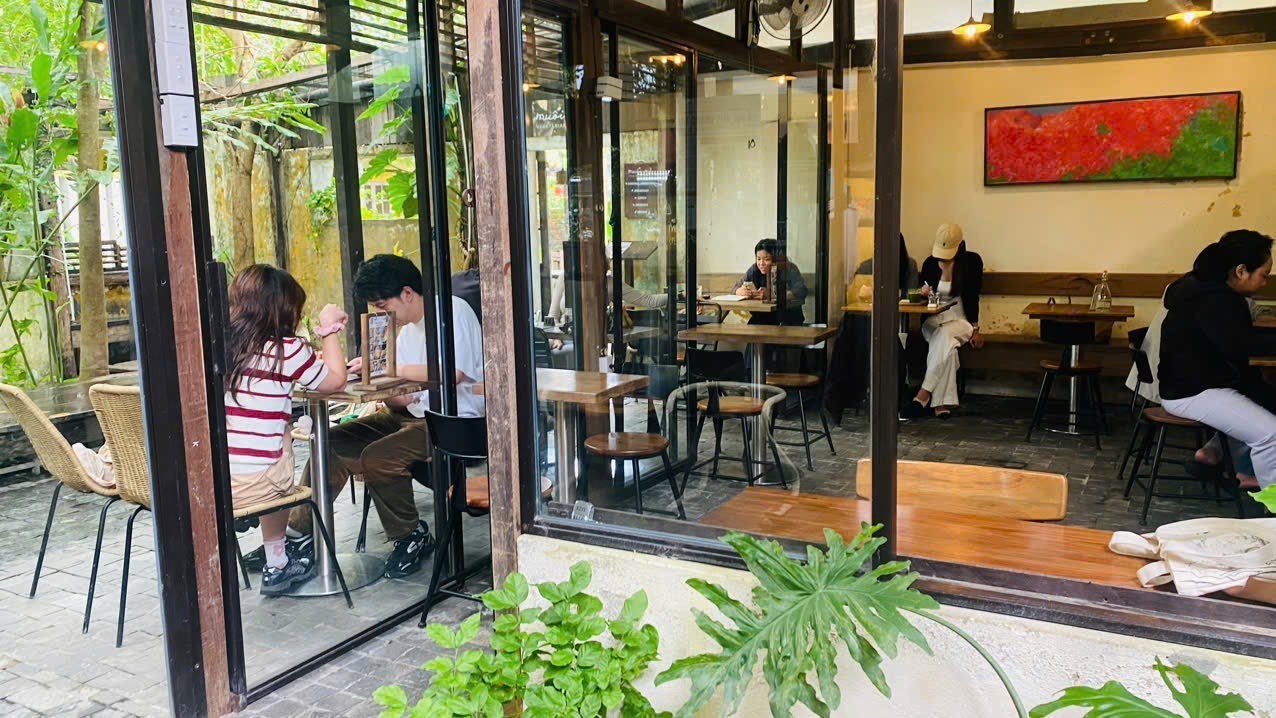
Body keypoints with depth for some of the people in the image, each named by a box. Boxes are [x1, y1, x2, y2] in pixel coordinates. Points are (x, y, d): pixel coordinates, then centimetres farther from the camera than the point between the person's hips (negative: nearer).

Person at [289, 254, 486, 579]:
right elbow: (404, 399, 12)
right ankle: (300, 531, 8)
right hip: (414, 415, 9)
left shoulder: (454, 311, -9)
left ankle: (413, 537, -5)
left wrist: (388, 367, -18)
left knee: (377, 457, -27)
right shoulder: (407, 330, 18)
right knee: (332, 442, -2)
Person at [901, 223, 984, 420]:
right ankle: (942, 402, -38)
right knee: (946, 345, -34)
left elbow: (973, 297, 0)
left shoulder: (972, 261, -1)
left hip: (960, 319, -2)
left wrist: (975, 329, -2)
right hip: (934, 319, 2)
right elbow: (923, 296, 16)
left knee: (944, 335, -37)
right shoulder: (930, 263, 4)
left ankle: (923, 395, -40)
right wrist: (923, 293, -9)